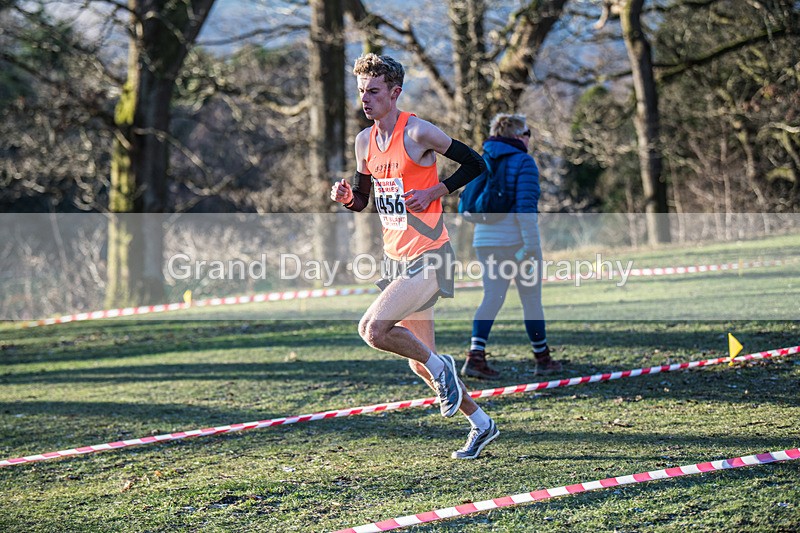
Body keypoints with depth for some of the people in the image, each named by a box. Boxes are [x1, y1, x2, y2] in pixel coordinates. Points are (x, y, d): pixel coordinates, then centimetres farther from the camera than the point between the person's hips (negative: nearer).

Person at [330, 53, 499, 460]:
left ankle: (440, 366, 1)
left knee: (373, 328, -22)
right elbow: (362, 198, 19)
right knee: (420, 362, 10)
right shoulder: (365, 141, 9)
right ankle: (481, 424, 25)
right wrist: (346, 197, -3)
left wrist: (433, 192, -15)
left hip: (428, 258, -8)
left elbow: (475, 164, -7)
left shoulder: (417, 132, -12)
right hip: (395, 258, 8)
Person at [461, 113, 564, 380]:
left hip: (486, 240, 6)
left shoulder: (481, 162, 11)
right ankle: (543, 359, 17)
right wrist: (530, 246, -19)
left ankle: (475, 356, -11)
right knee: (531, 299, 7)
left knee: (491, 298, 5)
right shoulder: (523, 162, -9)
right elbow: (526, 207, -18)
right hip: (516, 239, -6)